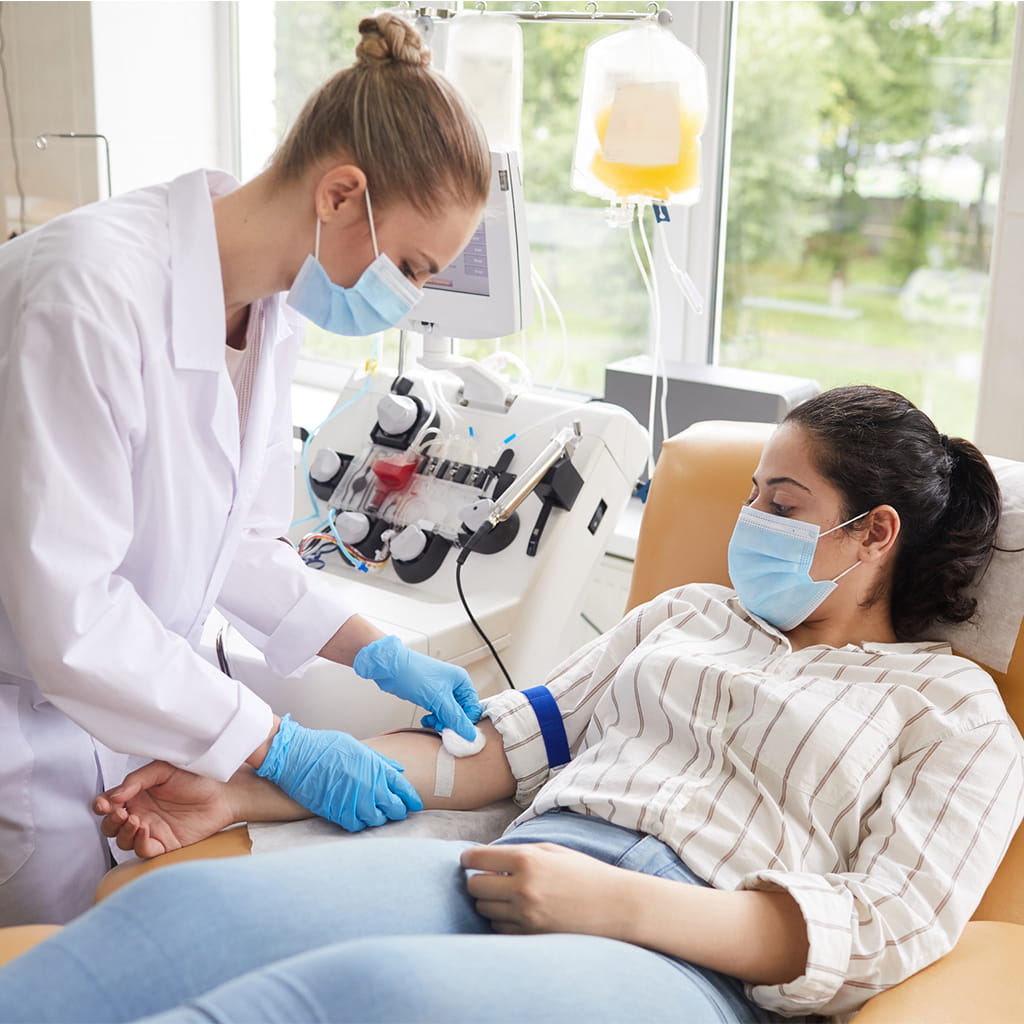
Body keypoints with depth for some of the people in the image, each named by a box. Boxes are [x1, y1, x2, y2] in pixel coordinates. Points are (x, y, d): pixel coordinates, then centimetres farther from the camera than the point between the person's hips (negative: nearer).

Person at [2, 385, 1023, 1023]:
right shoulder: (688, 612, 26)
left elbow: (884, 930, -4)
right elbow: (509, 738, 18)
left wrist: (614, 902, -17)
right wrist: (248, 789, 8)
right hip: (513, 875, 5)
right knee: (186, 904, -23)